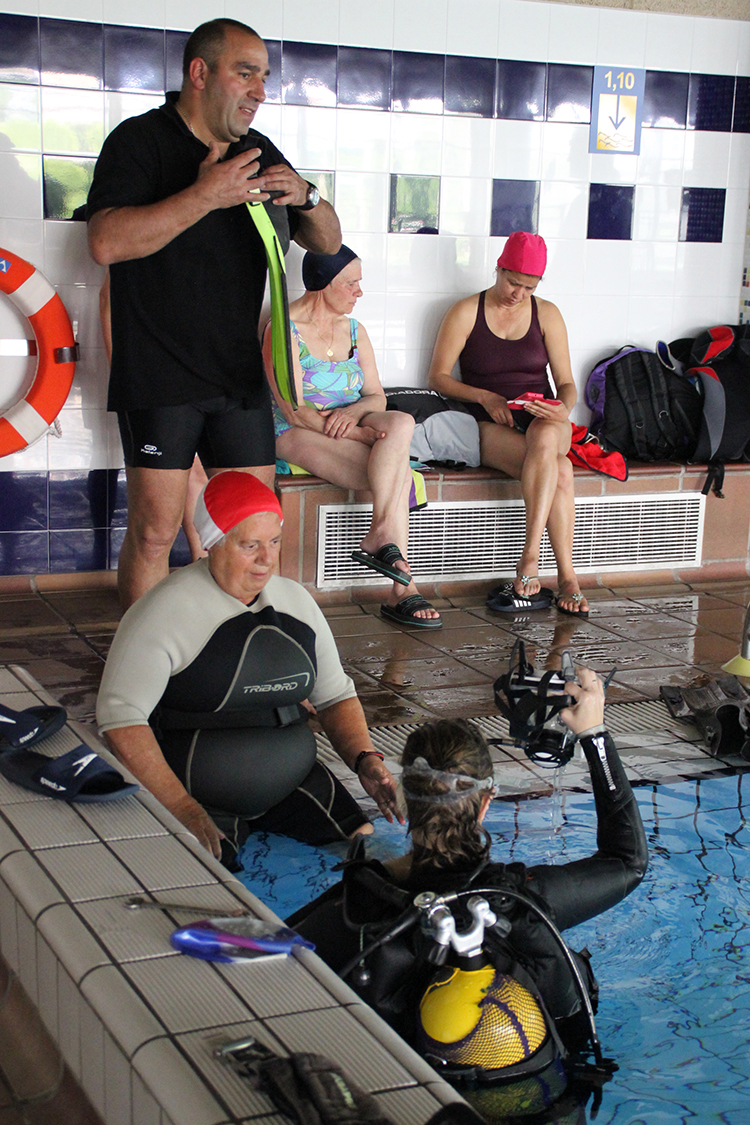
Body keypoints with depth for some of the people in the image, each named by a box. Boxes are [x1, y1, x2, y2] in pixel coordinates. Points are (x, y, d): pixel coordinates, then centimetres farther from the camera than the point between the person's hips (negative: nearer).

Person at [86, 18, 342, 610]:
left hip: (241, 376, 6)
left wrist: (305, 197, -3)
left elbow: (328, 241, 19)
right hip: (160, 376, -6)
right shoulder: (140, 140, -4)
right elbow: (107, 242, -21)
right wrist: (204, 196, -22)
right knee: (155, 528, -7)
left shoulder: (260, 153, 15)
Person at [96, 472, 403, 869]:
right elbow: (120, 718, -17)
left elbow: (335, 695, 18)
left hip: (295, 784, 6)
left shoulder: (296, 601, 10)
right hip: (199, 799, -6)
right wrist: (181, 807, -25)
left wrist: (365, 759, -2)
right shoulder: (166, 611, -11)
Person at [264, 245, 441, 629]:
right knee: (396, 470, -29)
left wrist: (353, 412, -15)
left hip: (352, 426, 6)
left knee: (401, 422, -29)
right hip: (300, 435, -6)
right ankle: (402, 588, -33)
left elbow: (377, 396, 11)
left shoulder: (354, 330, 13)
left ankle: (380, 534, -34)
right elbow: (295, 411, -16)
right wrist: (361, 433, -25)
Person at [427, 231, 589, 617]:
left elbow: (566, 383, 9)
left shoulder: (546, 313, 11)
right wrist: (485, 397, -13)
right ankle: (566, 577, -35)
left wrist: (563, 408, -15)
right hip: (490, 426, -2)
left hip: (542, 421, 2)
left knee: (545, 439, -39)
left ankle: (529, 561, -42)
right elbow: (438, 376, 2)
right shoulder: (466, 312, 4)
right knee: (558, 471, -34)